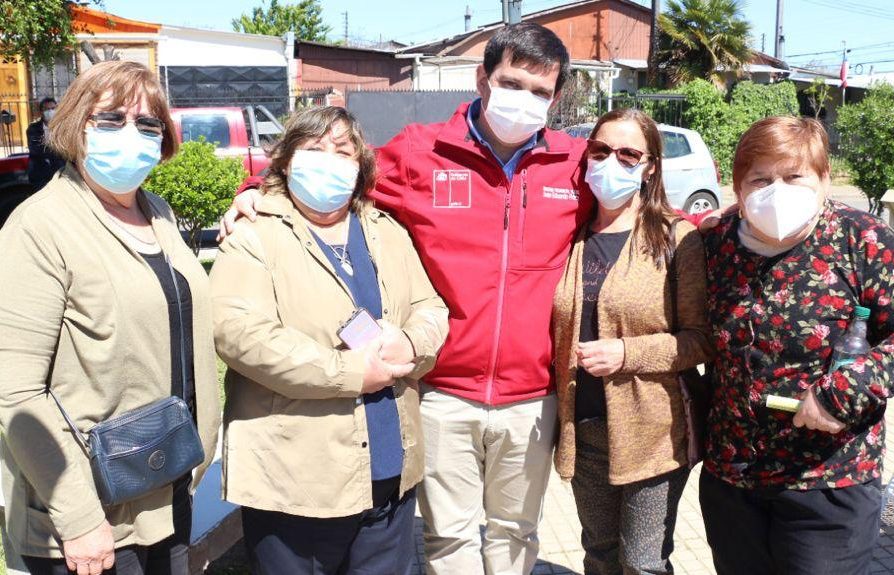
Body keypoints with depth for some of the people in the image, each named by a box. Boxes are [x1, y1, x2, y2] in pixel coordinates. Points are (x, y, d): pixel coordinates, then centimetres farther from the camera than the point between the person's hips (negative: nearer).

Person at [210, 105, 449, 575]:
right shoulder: (254, 237, -6)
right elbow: (239, 331, -19)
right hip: (294, 479, -5)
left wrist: (410, 346, -14)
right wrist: (352, 373, -19)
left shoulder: (388, 235, 13)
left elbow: (431, 310, 11)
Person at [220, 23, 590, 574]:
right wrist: (260, 191, -5)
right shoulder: (421, 152, -3)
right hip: (446, 394, -1)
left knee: (515, 530, 20)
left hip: (531, 398, 2)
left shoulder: (577, 164, 1)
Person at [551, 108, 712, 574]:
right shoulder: (569, 235, 3)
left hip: (652, 435, -4)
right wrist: (558, 415, 4)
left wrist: (628, 353, -21)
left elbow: (702, 338, -9)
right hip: (582, 433, 4)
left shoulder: (677, 237, -8)